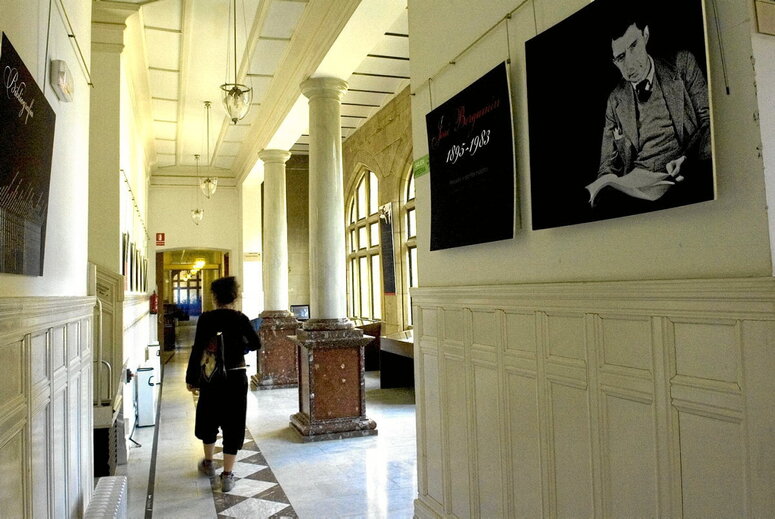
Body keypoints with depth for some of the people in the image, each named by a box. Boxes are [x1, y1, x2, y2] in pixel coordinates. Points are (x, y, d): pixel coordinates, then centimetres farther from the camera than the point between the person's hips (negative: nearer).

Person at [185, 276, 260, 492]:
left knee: (208, 419, 21)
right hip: (236, 377, 0)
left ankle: (208, 464, 39)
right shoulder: (240, 318, -5)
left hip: (211, 377, 0)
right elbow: (256, 344, 3)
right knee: (233, 423, 6)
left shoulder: (206, 318, -9)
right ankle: (227, 476, 8)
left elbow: (197, 349, -11)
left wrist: (191, 378, -3)